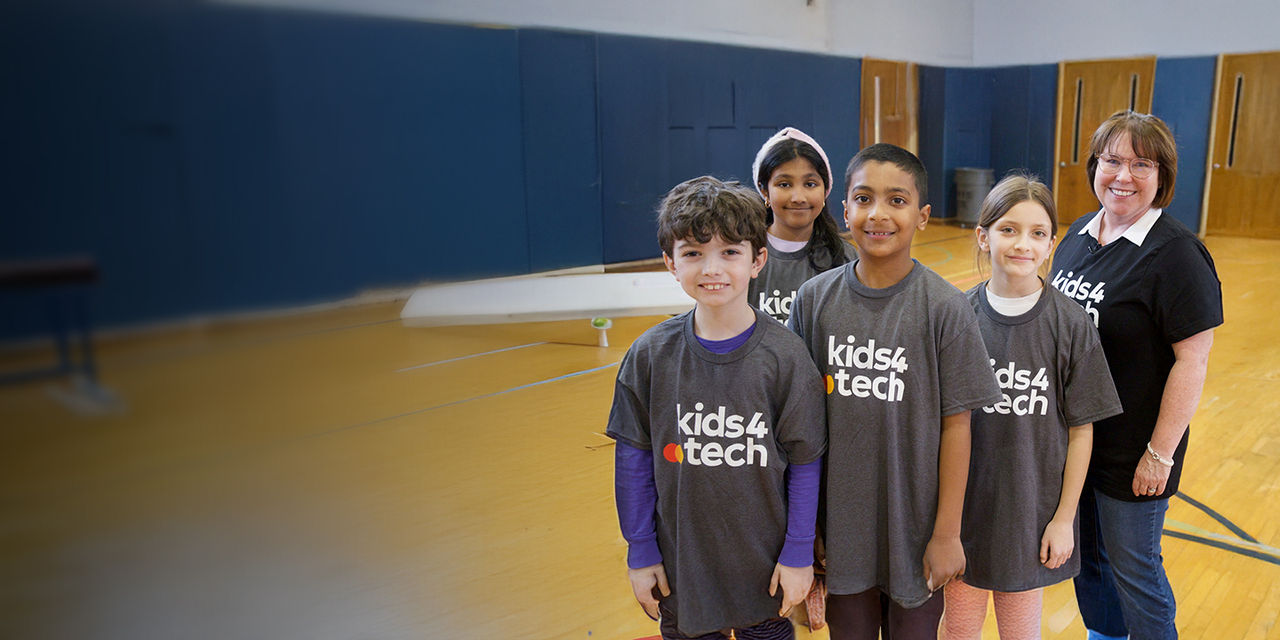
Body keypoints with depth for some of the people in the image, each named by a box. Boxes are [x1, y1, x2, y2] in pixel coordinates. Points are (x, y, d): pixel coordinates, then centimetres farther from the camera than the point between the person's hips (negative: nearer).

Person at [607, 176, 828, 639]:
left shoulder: (785, 356, -13)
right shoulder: (650, 355, -9)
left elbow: (805, 464, -6)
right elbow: (633, 460, -3)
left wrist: (799, 554, -4)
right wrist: (640, 553, 0)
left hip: (766, 569, -1)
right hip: (679, 569, 1)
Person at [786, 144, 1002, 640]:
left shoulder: (945, 307, -11)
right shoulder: (816, 297, -5)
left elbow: (956, 425, -8)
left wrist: (947, 534, -6)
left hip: (915, 524, -2)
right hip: (839, 525, 2)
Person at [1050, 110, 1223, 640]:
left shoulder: (1175, 253, -17)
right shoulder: (1078, 235, 4)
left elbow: (1192, 360, -18)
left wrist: (1161, 454, -17)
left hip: (1130, 450, -7)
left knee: (1132, 566, 9)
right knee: (1085, 554, 22)